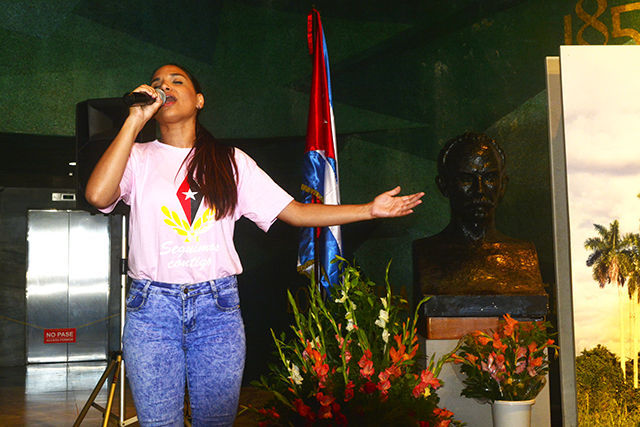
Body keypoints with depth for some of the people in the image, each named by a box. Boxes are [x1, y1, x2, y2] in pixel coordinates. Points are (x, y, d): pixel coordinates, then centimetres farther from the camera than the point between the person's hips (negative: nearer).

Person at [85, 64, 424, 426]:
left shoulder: (231, 162, 11)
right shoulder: (139, 158, 7)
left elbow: (294, 212, 9)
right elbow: (98, 195, -14)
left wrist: (370, 210, 4)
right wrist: (135, 121, -10)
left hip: (217, 307, 1)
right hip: (151, 306, -1)